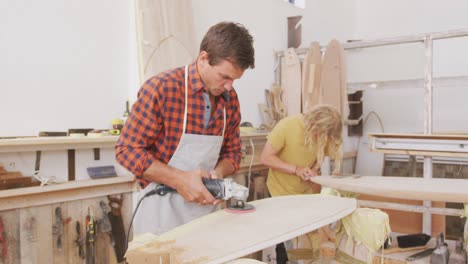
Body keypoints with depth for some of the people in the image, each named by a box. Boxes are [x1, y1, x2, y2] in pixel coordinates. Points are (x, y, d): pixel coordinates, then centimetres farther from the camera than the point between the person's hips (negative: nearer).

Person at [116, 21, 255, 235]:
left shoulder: (230, 98, 1)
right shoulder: (161, 89, -17)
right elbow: (127, 150, -15)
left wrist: (217, 173, -11)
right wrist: (180, 180, -23)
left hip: (205, 209, 5)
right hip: (162, 210, -5)